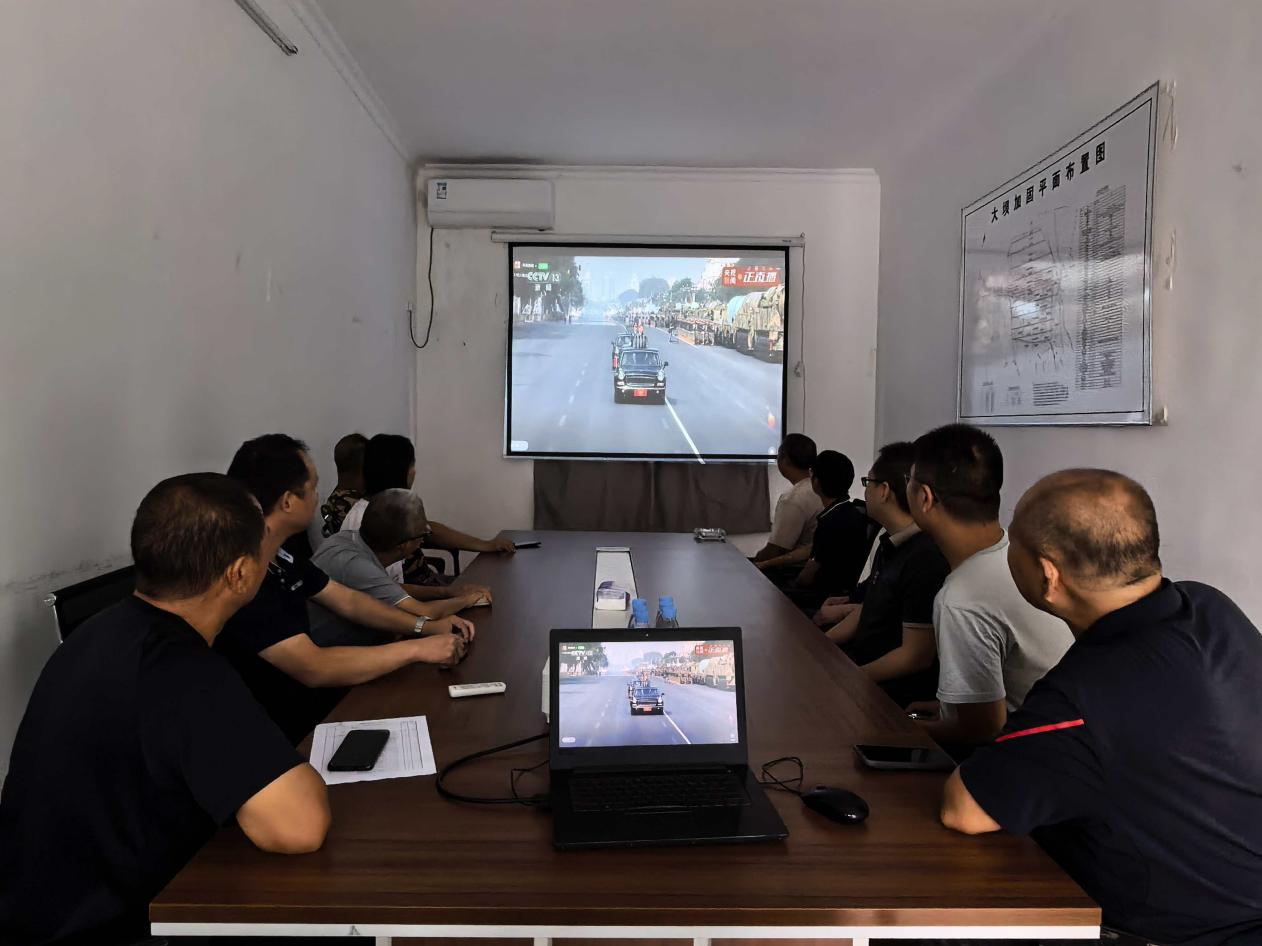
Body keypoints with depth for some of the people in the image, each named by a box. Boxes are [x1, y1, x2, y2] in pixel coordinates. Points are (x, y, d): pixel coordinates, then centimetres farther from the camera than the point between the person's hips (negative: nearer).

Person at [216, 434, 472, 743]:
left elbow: (348, 601, 13)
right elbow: (314, 667, -29)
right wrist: (416, 649, -22)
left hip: (309, 697, 8)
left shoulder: (279, 556, 4)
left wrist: (424, 627, 2)